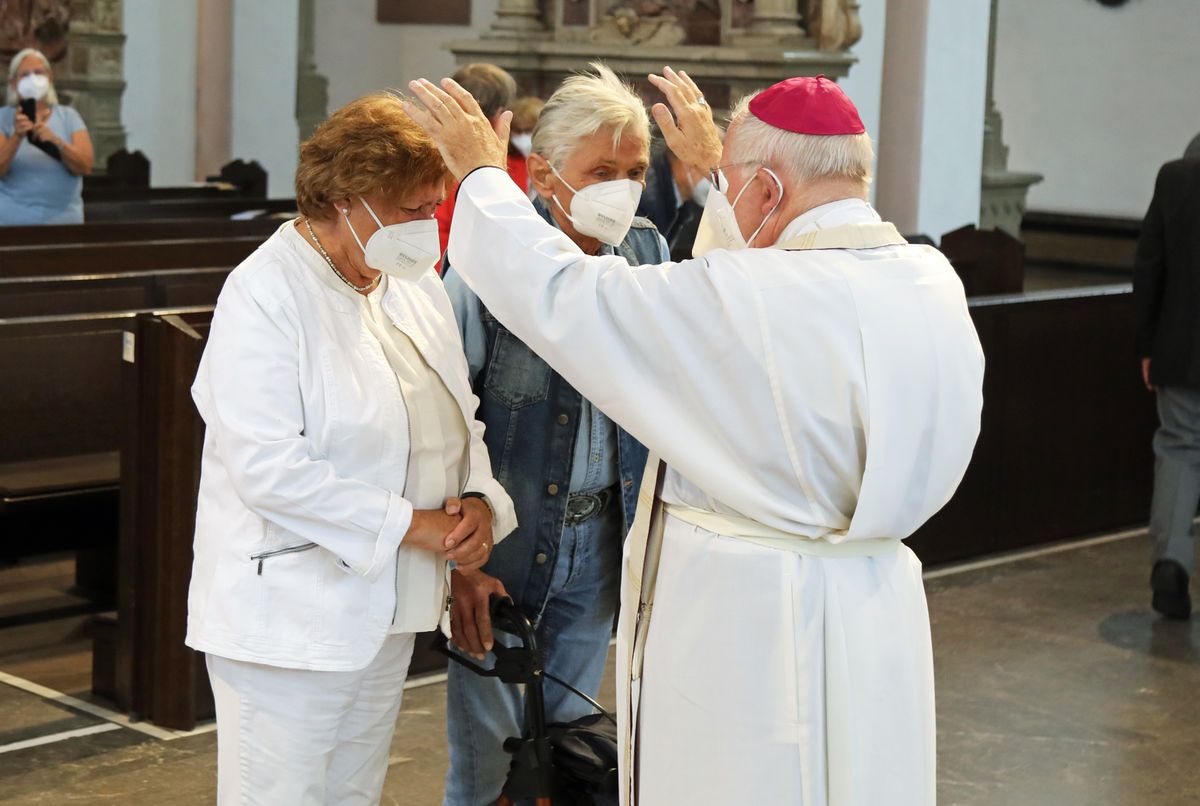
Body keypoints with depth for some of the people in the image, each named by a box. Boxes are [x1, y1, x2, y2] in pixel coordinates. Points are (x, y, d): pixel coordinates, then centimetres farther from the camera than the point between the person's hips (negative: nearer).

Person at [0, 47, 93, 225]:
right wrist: (16, 137, -26)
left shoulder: (69, 116, 7)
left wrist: (56, 141, -22)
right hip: (15, 219, -2)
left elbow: (85, 166, -6)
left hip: (64, 218, 2)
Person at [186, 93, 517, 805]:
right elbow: (268, 469, -23)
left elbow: (456, 418, 17)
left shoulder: (413, 280, 10)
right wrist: (409, 525, -21)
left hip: (388, 611, 8)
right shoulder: (264, 294, -15)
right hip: (290, 618, -8)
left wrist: (478, 498, -4)